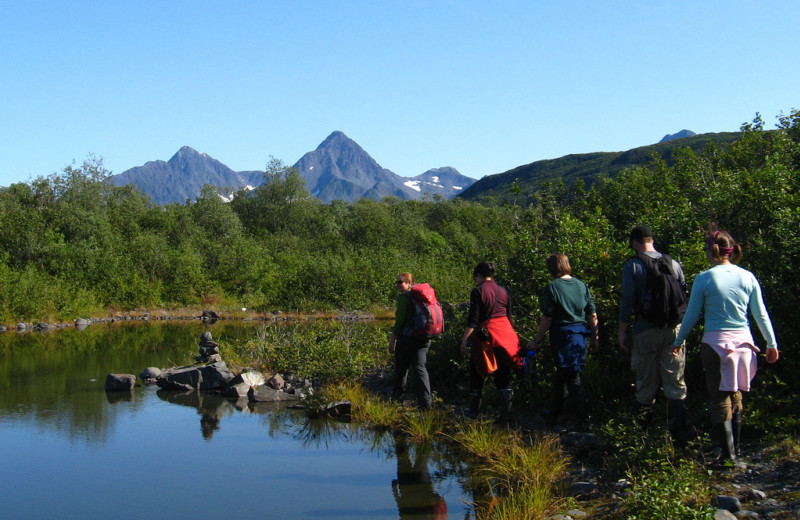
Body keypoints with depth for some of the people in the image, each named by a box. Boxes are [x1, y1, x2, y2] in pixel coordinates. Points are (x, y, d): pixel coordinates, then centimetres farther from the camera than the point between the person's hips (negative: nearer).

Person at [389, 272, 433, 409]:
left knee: (401, 367, 11)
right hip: (423, 339, 6)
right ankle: (425, 401, -3)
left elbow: (400, 320, -16)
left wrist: (392, 340, -11)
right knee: (420, 368, 5)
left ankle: (398, 395, 25)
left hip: (406, 339, -6)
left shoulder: (404, 297, -12)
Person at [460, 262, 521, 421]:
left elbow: (473, 319, -12)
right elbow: (509, 317, 15)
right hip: (505, 335, 5)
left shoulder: (478, 291, -8)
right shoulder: (503, 291, 10)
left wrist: (465, 339, -8)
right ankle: (506, 413, 2)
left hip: (485, 335, -5)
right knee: (503, 375, 7)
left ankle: (473, 411, 18)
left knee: (477, 373, 10)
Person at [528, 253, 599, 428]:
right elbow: (593, 315, 6)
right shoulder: (582, 285, 5)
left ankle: (580, 418, 3)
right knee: (562, 374, 18)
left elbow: (547, 319, -12)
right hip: (580, 335, 6)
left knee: (571, 377, 1)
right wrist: (594, 337, 16)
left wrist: (536, 341, -4)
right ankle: (554, 414, 29)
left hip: (562, 336, -6)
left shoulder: (552, 287, -11)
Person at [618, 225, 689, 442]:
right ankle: (679, 432, 4)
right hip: (674, 329, 2)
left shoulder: (632, 266, -5)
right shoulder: (673, 264, 4)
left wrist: (622, 331, -1)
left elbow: (628, 301, -9)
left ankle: (643, 431, 17)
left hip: (646, 331, -2)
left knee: (646, 385, 8)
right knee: (675, 384, 6)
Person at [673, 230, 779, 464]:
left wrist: (678, 341, 10)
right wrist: (772, 344, 15)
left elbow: (692, 315, -2)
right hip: (743, 343, 4)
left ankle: (728, 454, -3)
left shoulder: (704, 278, -7)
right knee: (735, 397, 17)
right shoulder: (747, 277, 3)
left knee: (719, 399, 3)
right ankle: (735, 449, 24)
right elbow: (761, 315, 6)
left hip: (715, 343, -4)